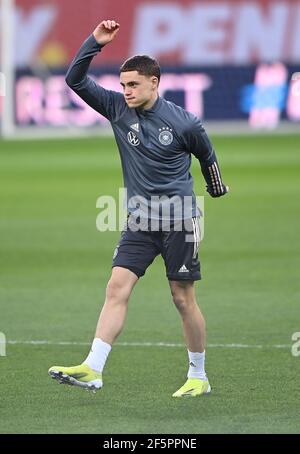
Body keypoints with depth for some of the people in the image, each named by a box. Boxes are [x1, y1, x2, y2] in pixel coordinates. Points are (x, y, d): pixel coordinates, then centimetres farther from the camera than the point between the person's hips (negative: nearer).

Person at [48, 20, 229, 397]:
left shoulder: (183, 123, -9)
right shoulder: (118, 109, 0)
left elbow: (207, 156, 10)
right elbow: (75, 80, -1)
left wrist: (217, 190, 25)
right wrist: (95, 42, -12)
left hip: (179, 221, -3)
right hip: (140, 220, 3)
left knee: (183, 299, 2)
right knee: (117, 287, -10)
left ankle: (198, 377, 14)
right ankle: (92, 369, -16)